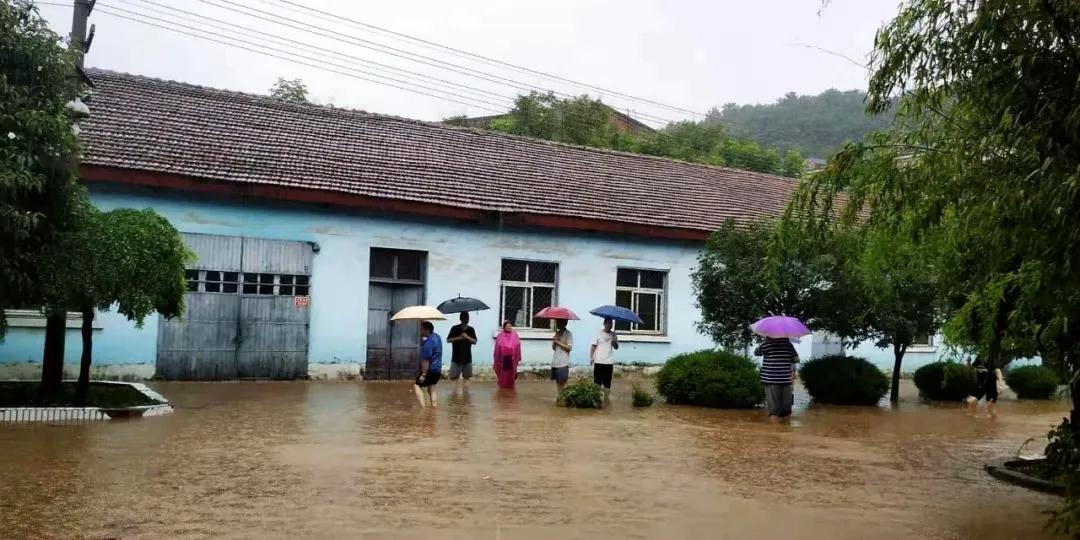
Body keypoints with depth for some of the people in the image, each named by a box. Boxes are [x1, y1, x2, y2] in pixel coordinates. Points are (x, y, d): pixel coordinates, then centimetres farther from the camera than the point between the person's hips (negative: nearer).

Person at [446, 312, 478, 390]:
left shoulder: (471, 329, 5)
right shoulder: (455, 328, -2)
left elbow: (475, 342, 1)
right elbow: (448, 340, -6)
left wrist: (467, 337, -15)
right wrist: (459, 338, -18)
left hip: (467, 357, 2)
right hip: (456, 357, -2)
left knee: (466, 376, 6)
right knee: (454, 376, -4)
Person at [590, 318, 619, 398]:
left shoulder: (613, 335, 8)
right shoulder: (599, 333, -1)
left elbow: (616, 347, 2)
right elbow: (593, 346, -2)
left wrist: (614, 341, -18)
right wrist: (591, 357, -11)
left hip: (609, 362, 3)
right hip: (598, 362, -3)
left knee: (607, 382, 7)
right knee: (597, 381, 1)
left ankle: (606, 398, 15)